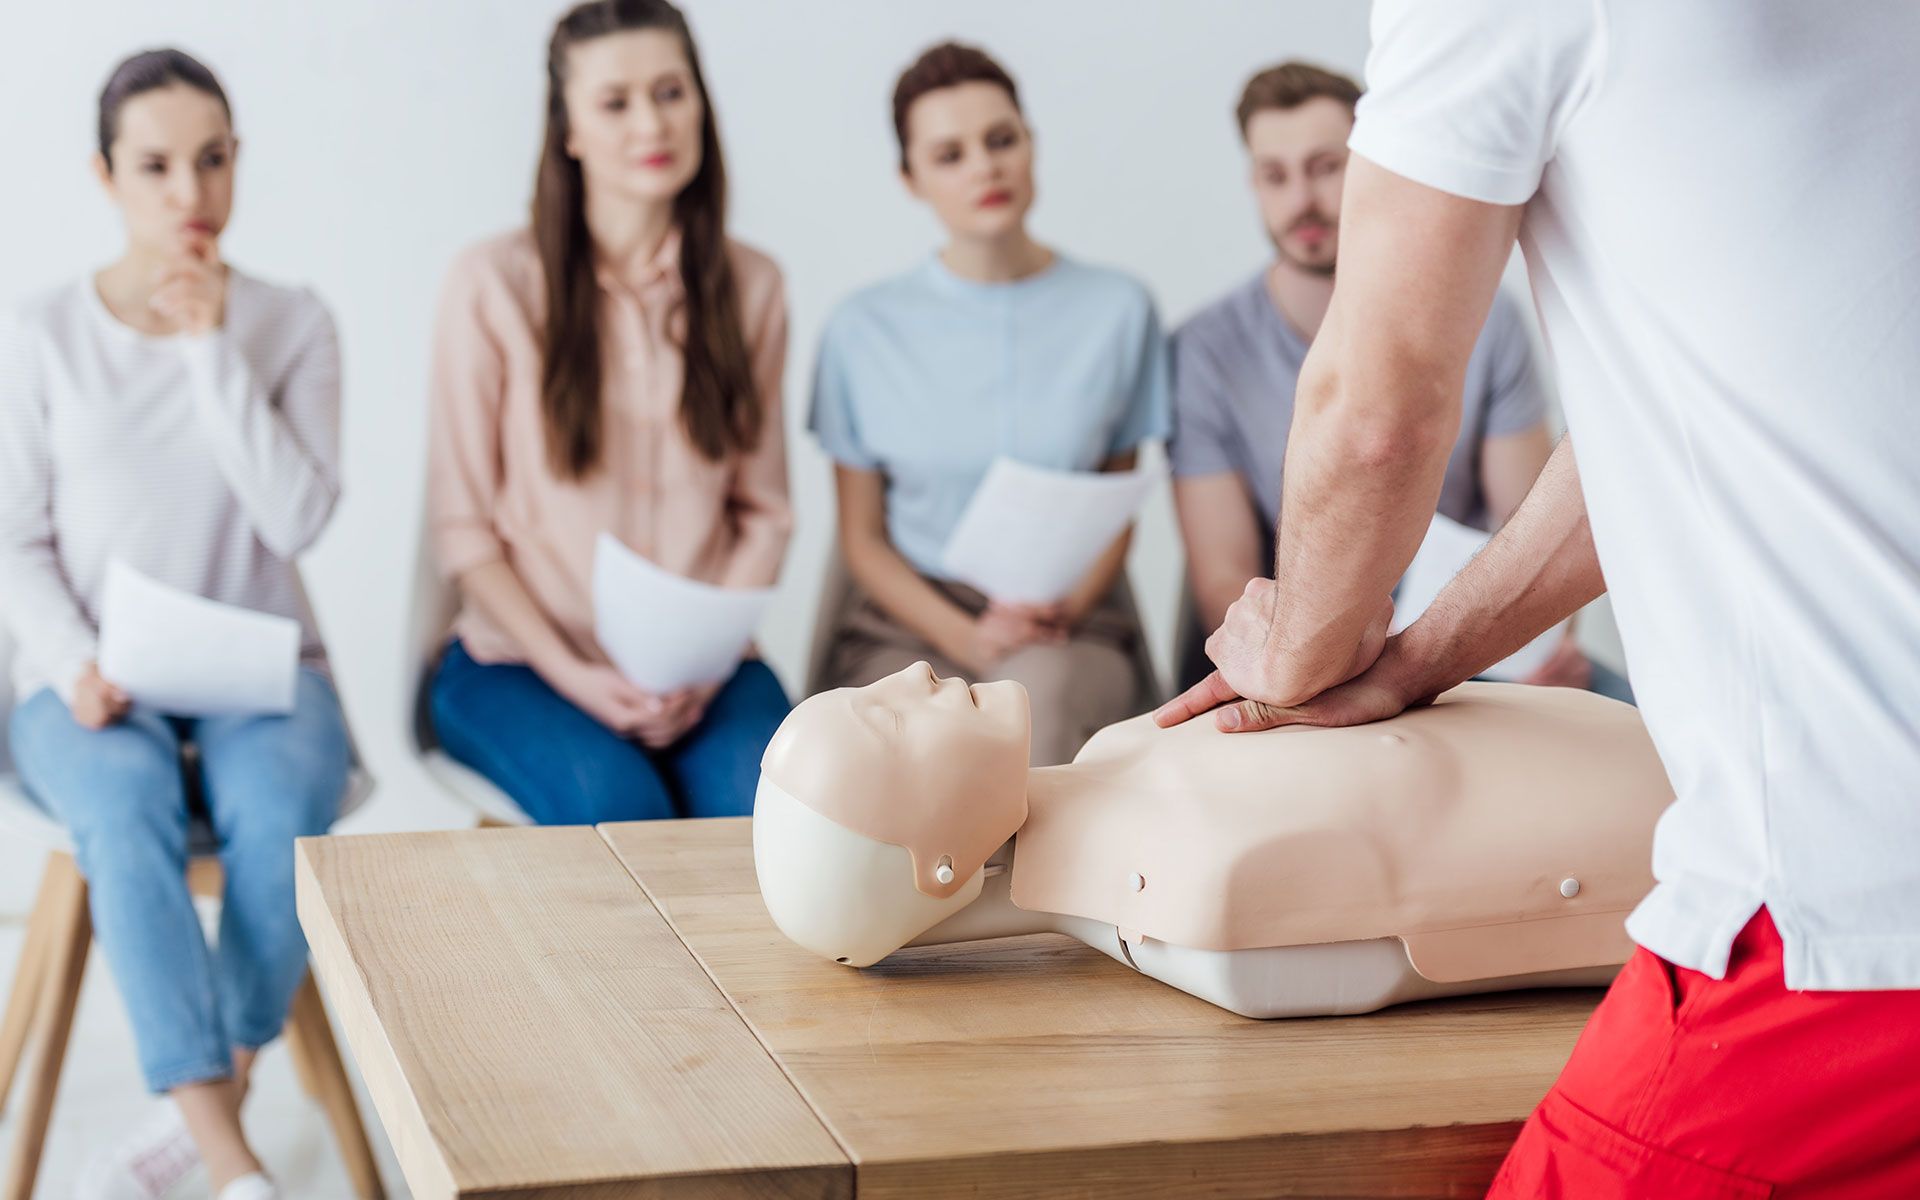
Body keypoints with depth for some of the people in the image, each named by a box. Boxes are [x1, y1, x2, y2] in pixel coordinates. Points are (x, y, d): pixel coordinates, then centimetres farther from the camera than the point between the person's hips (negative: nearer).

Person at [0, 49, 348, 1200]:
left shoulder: (294, 323, 4)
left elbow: (299, 518, -8)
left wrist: (211, 347, -12)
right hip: (95, 685, 0)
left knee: (284, 813, -34)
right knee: (128, 807, -35)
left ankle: (199, 1105, -16)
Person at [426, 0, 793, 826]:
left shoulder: (748, 287, 6)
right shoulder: (494, 285, -5)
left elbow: (764, 511, 8)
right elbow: (463, 524, -3)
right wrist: (573, 675, -13)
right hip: (515, 660, -2)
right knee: (616, 805, -32)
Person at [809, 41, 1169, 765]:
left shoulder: (1117, 311, 6)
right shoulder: (864, 330, 5)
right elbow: (862, 536, 7)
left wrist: (1060, 615, -10)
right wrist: (964, 637, -10)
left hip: (1072, 628, 0)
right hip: (910, 620, 0)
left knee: (1041, 685, -37)